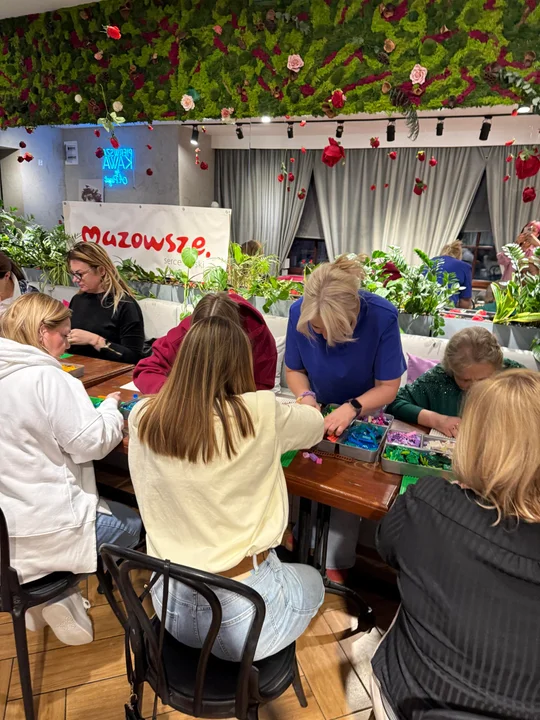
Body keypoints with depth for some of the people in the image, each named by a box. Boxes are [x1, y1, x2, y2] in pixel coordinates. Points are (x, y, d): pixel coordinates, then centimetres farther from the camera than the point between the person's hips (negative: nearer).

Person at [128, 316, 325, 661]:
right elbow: (317, 424, 1)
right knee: (312, 579, 28)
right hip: (240, 613, -4)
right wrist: (292, 411, 22)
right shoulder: (260, 414, -21)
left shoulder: (142, 418, -12)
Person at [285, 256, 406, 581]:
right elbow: (294, 370, -9)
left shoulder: (382, 316, -33)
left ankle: (337, 563, 5)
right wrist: (307, 396, -30)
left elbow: (388, 387, -24)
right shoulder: (300, 312, -25)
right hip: (320, 405, 3)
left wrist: (351, 408, -41)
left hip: (367, 408, -2)